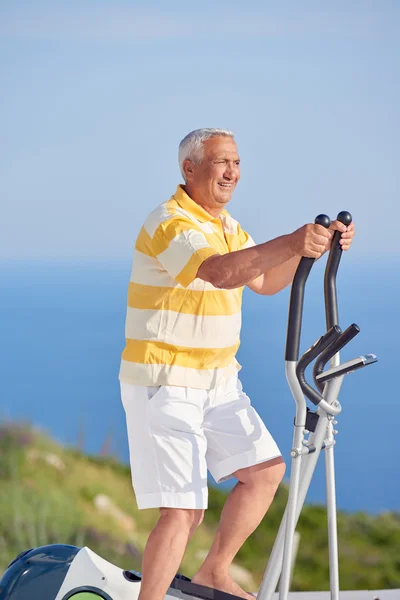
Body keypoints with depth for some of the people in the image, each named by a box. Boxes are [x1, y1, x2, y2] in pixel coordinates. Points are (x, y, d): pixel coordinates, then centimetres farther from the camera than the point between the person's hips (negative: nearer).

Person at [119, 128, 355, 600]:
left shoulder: (226, 224, 13)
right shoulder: (170, 223, -19)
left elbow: (264, 282, 15)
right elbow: (220, 273, -36)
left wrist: (314, 245, -1)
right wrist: (290, 243, -50)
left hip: (217, 380, 9)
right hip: (164, 386, -9)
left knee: (266, 470, 8)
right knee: (184, 510, -12)